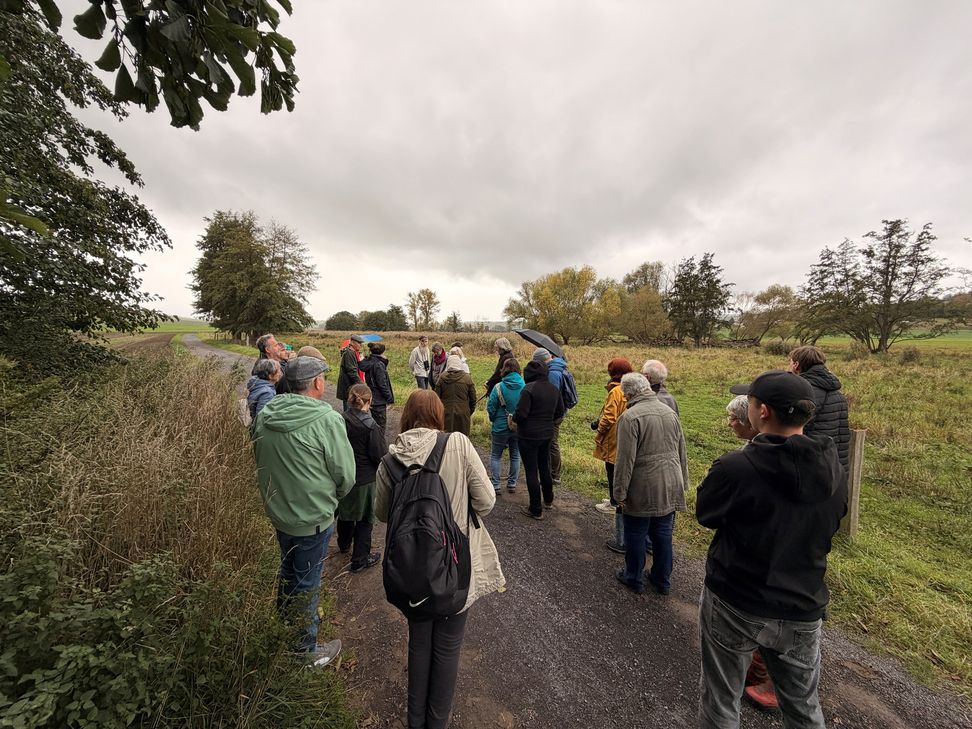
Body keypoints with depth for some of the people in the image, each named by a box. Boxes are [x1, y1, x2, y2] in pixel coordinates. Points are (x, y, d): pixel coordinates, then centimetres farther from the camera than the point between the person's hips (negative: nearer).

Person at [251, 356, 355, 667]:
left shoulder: (264, 416, -6)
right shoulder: (327, 420, -26)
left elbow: (259, 462, 7)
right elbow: (346, 475, -18)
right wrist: (330, 497, 3)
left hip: (277, 511, 7)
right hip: (313, 519, -7)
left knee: (288, 571, 30)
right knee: (306, 585, 13)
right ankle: (306, 651, 35)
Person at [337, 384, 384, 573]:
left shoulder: (341, 420, -9)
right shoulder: (370, 426, -24)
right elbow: (379, 456, -19)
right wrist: (381, 436, -3)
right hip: (365, 478, -6)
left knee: (345, 510, 27)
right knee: (364, 518, 11)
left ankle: (344, 544, 50)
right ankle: (360, 559, 22)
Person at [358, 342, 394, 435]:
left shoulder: (369, 362, 6)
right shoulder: (379, 365, -18)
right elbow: (382, 384, -19)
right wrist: (390, 398, -12)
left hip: (372, 399, 9)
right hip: (379, 400, -9)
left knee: (375, 423, 20)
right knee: (380, 425, 1)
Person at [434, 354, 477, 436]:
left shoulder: (442, 378, -3)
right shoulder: (467, 378, -4)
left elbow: (437, 396, 2)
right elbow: (473, 398, 1)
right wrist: (470, 412, 15)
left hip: (446, 413, 1)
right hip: (463, 414, 0)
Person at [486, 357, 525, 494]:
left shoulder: (499, 387, -15)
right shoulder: (525, 387, -8)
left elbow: (490, 407, -10)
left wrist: (494, 420, 8)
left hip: (501, 427, -3)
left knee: (495, 456, 12)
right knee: (515, 456, 18)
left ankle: (495, 485, 12)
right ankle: (512, 484, 25)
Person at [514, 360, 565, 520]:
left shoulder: (529, 389, -20)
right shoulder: (554, 389, 3)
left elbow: (520, 414, -23)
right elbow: (560, 412, 10)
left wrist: (513, 419, -3)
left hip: (528, 436, -7)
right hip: (547, 434, 7)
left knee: (531, 471, 4)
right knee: (544, 466, 24)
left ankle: (536, 510, 14)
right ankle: (548, 500, 41)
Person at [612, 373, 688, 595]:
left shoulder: (630, 417, -19)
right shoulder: (670, 412, 4)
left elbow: (625, 459, -20)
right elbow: (682, 453, 12)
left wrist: (620, 491, -11)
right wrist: (682, 483, 21)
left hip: (643, 490, -6)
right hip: (670, 487, 6)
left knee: (636, 535, 12)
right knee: (663, 535, 19)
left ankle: (634, 578, 29)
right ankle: (662, 581, 34)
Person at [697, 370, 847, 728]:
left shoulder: (735, 467, -27)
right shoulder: (833, 469, -8)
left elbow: (705, 514, -9)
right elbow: (828, 527, 8)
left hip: (734, 605, -4)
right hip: (802, 611, 5)